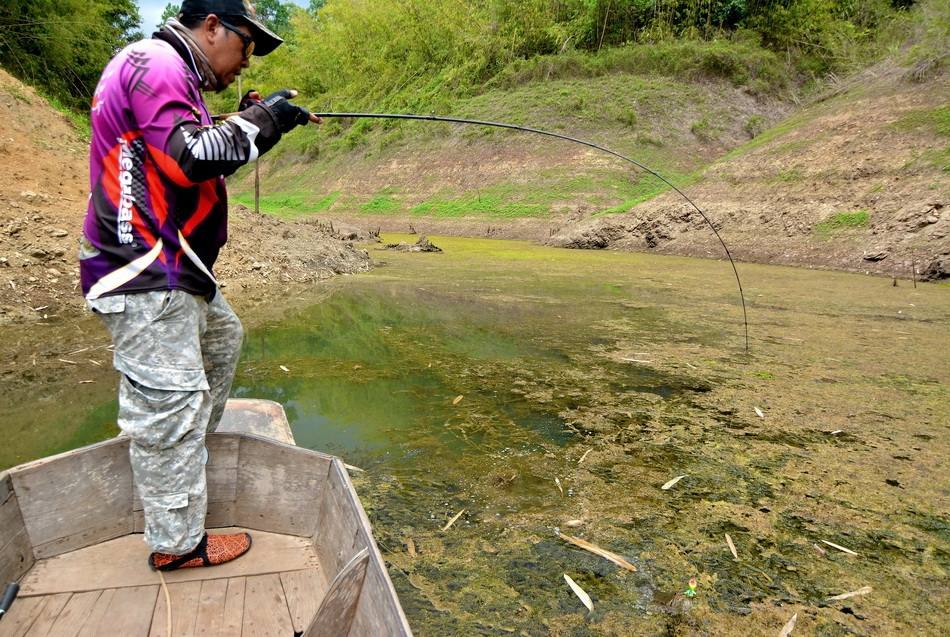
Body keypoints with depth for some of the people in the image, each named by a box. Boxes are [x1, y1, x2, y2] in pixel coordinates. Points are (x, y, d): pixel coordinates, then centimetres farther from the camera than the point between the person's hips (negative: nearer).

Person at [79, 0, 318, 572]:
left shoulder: (172, 73, 19)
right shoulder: (154, 63, -13)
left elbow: (200, 146, 21)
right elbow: (192, 158, -25)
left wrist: (255, 118, 9)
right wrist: (261, 119, -13)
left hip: (174, 270, 11)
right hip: (145, 278, -11)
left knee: (223, 337, 27)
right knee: (169, 404, -6)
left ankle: (196, 448, 41)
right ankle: (178, 543, 5)